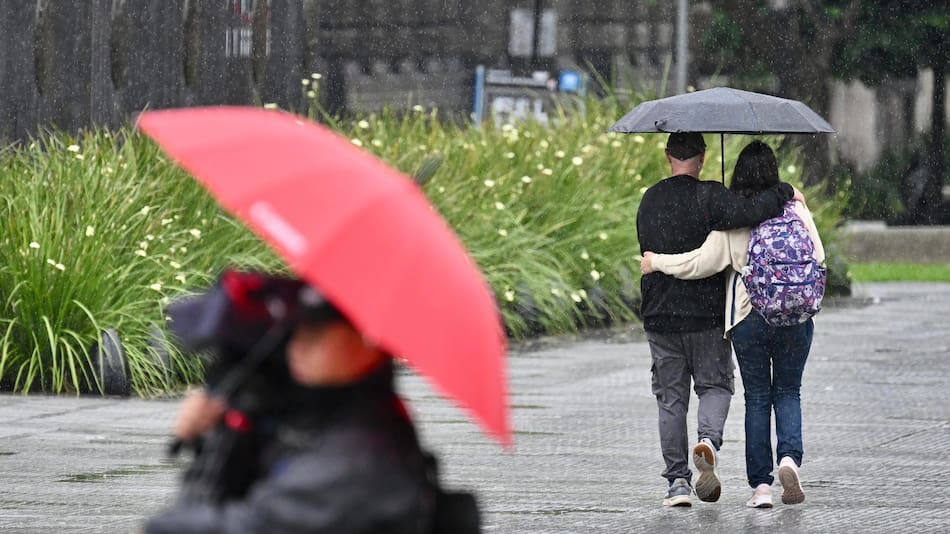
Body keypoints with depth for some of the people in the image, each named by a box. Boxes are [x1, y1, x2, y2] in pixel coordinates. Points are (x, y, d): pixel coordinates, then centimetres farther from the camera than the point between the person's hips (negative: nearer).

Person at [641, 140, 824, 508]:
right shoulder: (794, 209, -2)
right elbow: (817, 257, 0)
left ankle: (760, 484, 3)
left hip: (747, 319, -1)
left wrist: (657, 262, 1)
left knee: (757, 398, 7)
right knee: (788, 392, 13)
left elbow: (705, 261, -10)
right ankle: (789, 458, -12)